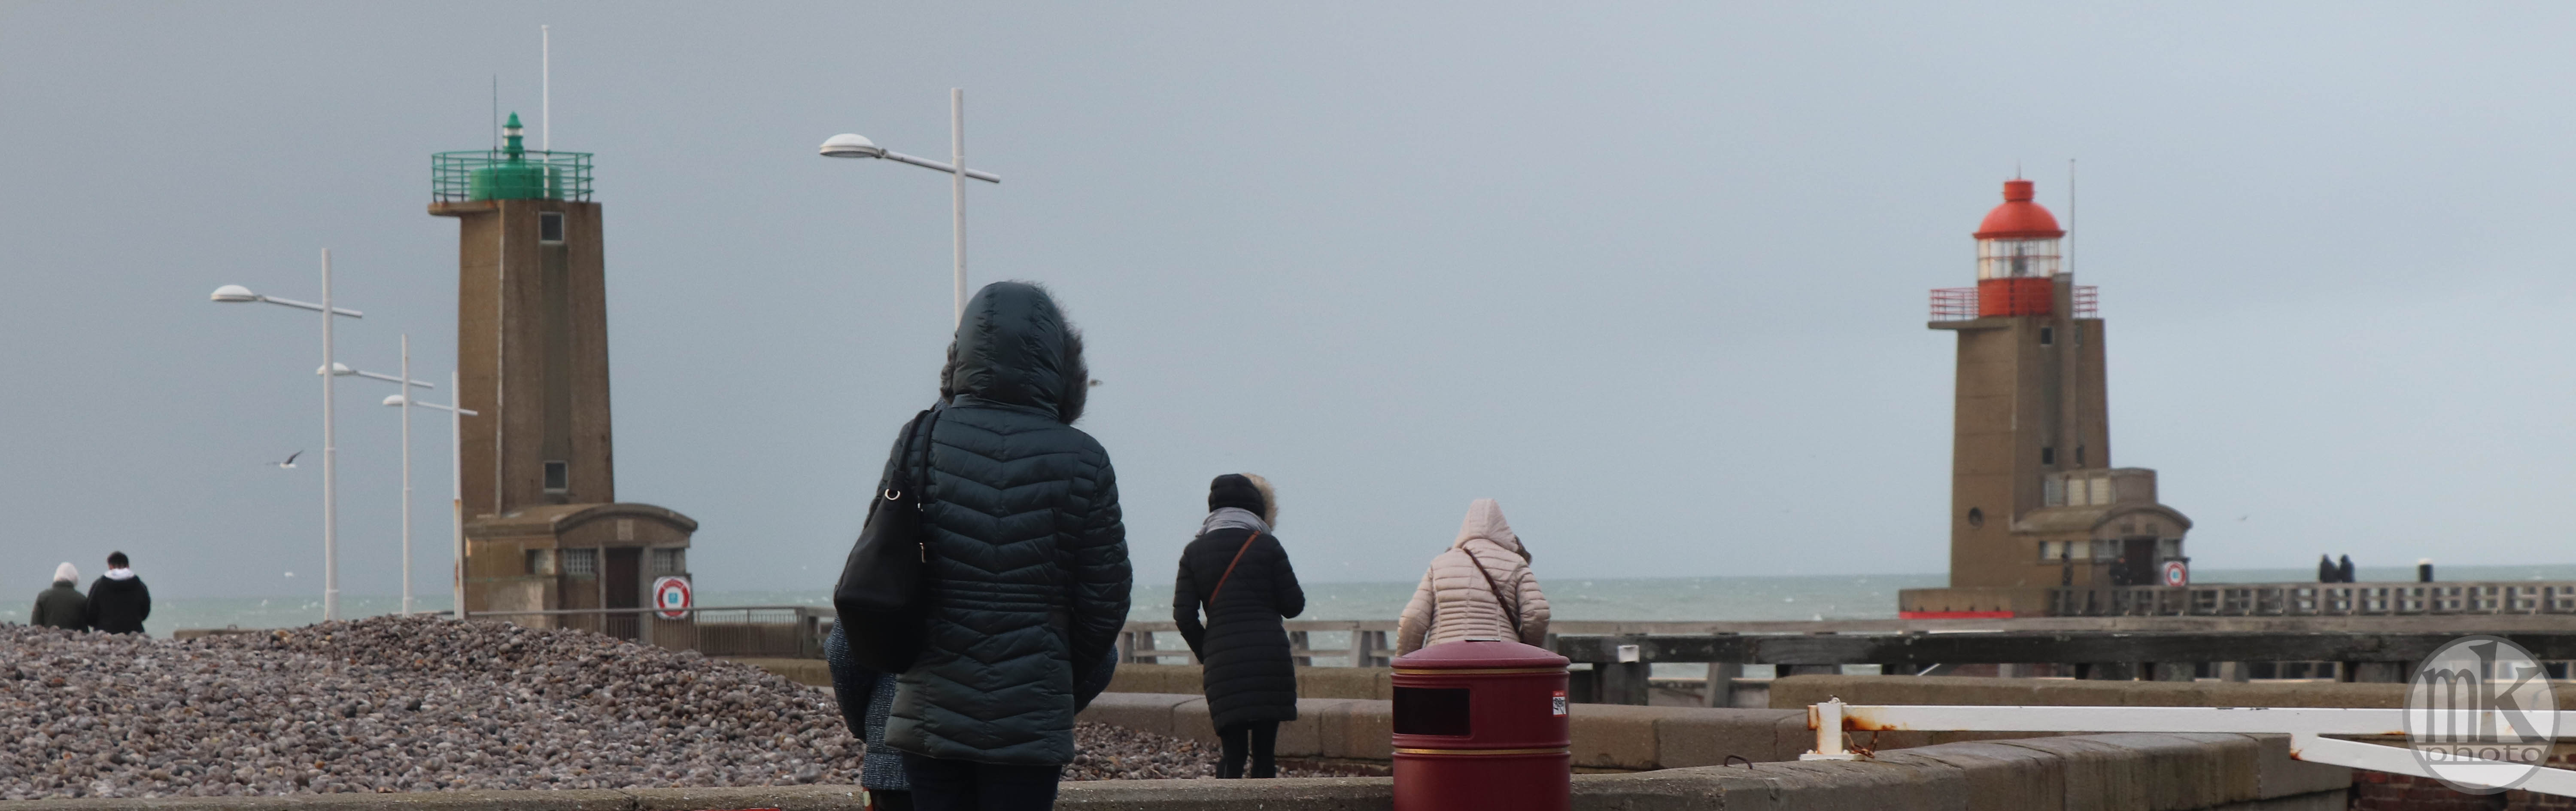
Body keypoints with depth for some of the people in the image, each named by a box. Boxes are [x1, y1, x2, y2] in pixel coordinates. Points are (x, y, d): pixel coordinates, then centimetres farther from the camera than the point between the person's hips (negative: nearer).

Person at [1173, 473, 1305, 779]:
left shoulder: (1194, 552, 7)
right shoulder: (1267, 546, 0)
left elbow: (1184, 615, 2)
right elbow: (1294, 605, 2)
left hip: (1222, 659, 1)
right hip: (1270, 655, -1)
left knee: (1232, 752, 4)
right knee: (1265, 751, 5)